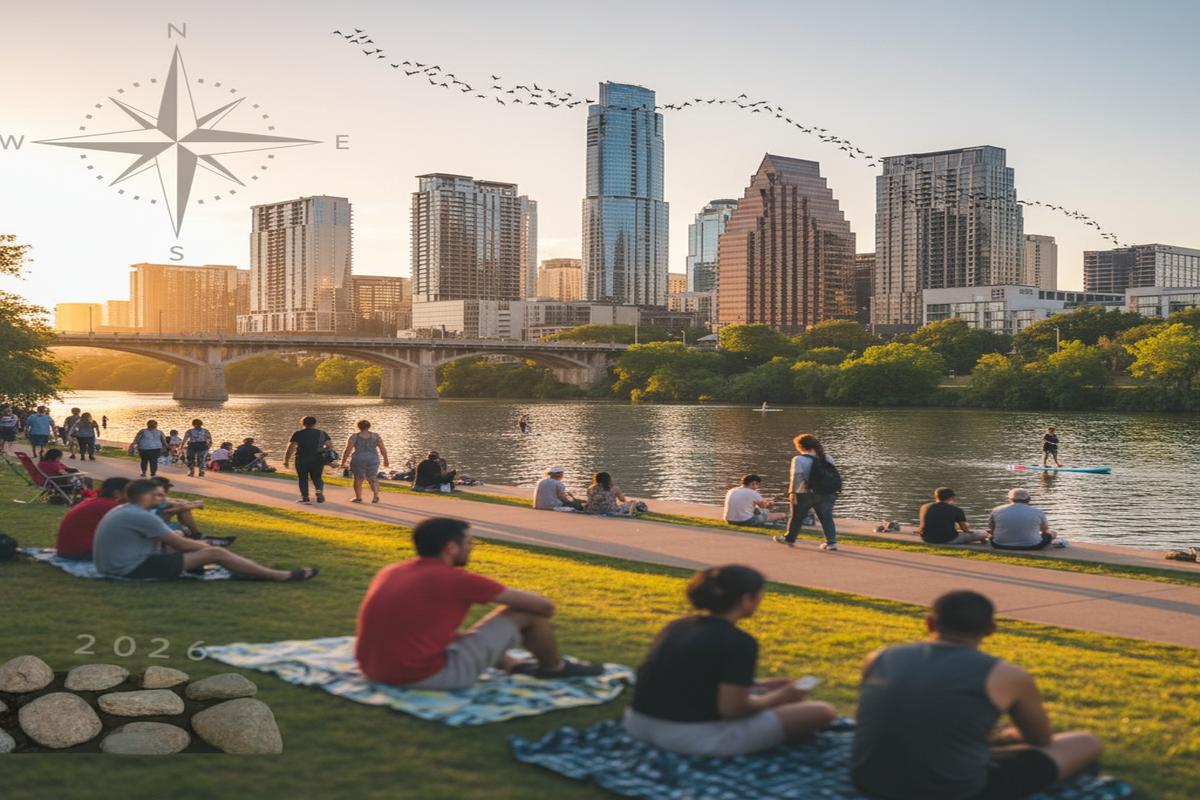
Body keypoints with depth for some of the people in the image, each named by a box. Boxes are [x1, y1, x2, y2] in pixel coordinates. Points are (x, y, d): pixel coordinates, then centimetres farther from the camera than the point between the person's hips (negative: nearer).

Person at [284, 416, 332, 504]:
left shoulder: (298, 434, 0)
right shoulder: (322, 433, 7)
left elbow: (291, 448, -6)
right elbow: (329, 446, 1)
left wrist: (286, 461, -4)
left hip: (302, 460, -2)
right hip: (318, 459, 2)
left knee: (302, 478, 12)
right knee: (317, 477, 14)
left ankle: (305, 498, 9)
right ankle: (319, 490, -13)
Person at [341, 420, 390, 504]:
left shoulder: (354, 437, -6)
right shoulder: (376, 436, -1)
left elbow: (347, 451, -9)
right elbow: (383, 449, 0)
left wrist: (343, 463, -2)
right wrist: (386, 460, 12)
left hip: (358, 460, -2)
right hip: (373, 460, 2)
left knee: (358, 479, 15)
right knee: (372, 479, 19)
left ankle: (358, 498, 22)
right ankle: (376, 495, 5)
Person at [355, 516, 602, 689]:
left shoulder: (389, 572, 10)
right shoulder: (456, 579, -9)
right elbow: (543, 605, -1)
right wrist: (539, 622, 22)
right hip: (426, 676, -8)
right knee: (526, 612, 3)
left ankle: (514, 665, 35)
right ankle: (554, 668, 28)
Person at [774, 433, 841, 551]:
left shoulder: (799, 459, -7)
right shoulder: (828, 459, 10)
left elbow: (796, 476, -17)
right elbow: (834, 475, 10)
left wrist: (792, 492, -20)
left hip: (806, 494, -4)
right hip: (828, 494, 4)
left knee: (796, 517, 14)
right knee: (826, 518, 8)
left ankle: (789, 539, 27)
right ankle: (831, 542, -1)